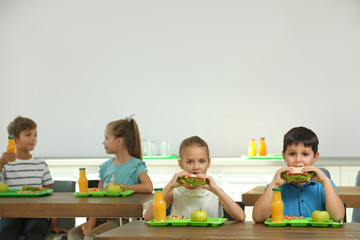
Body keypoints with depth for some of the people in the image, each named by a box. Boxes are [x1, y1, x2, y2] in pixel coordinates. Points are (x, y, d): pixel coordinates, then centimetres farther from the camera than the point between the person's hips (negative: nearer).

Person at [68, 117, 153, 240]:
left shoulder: (135, 165, -6)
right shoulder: (106, 166, 13)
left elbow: (148, 187, -26)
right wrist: (92, 220, -4)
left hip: (122, 219, -7)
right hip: (103, 216, 7)